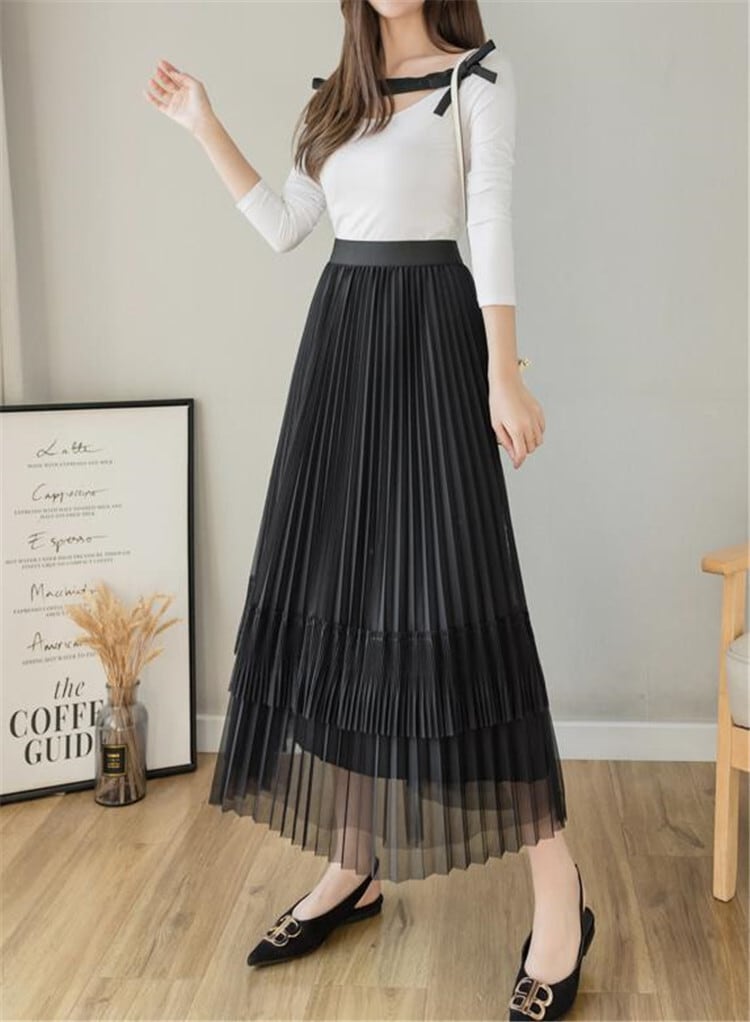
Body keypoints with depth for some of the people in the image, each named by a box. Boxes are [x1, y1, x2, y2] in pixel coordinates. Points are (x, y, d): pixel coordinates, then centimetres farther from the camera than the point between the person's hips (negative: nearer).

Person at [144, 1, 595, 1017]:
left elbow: (493, 222, -6)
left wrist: (504, 371, -14)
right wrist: (205, 127, 14)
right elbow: (283, 226, 18)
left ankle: (558, 889, -3)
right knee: (332, 586, 4)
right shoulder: (338, 94, 19)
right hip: (338, 332, 7)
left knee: (446, 587, -13)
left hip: (431, 328, -6)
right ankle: (354, 866, 16)